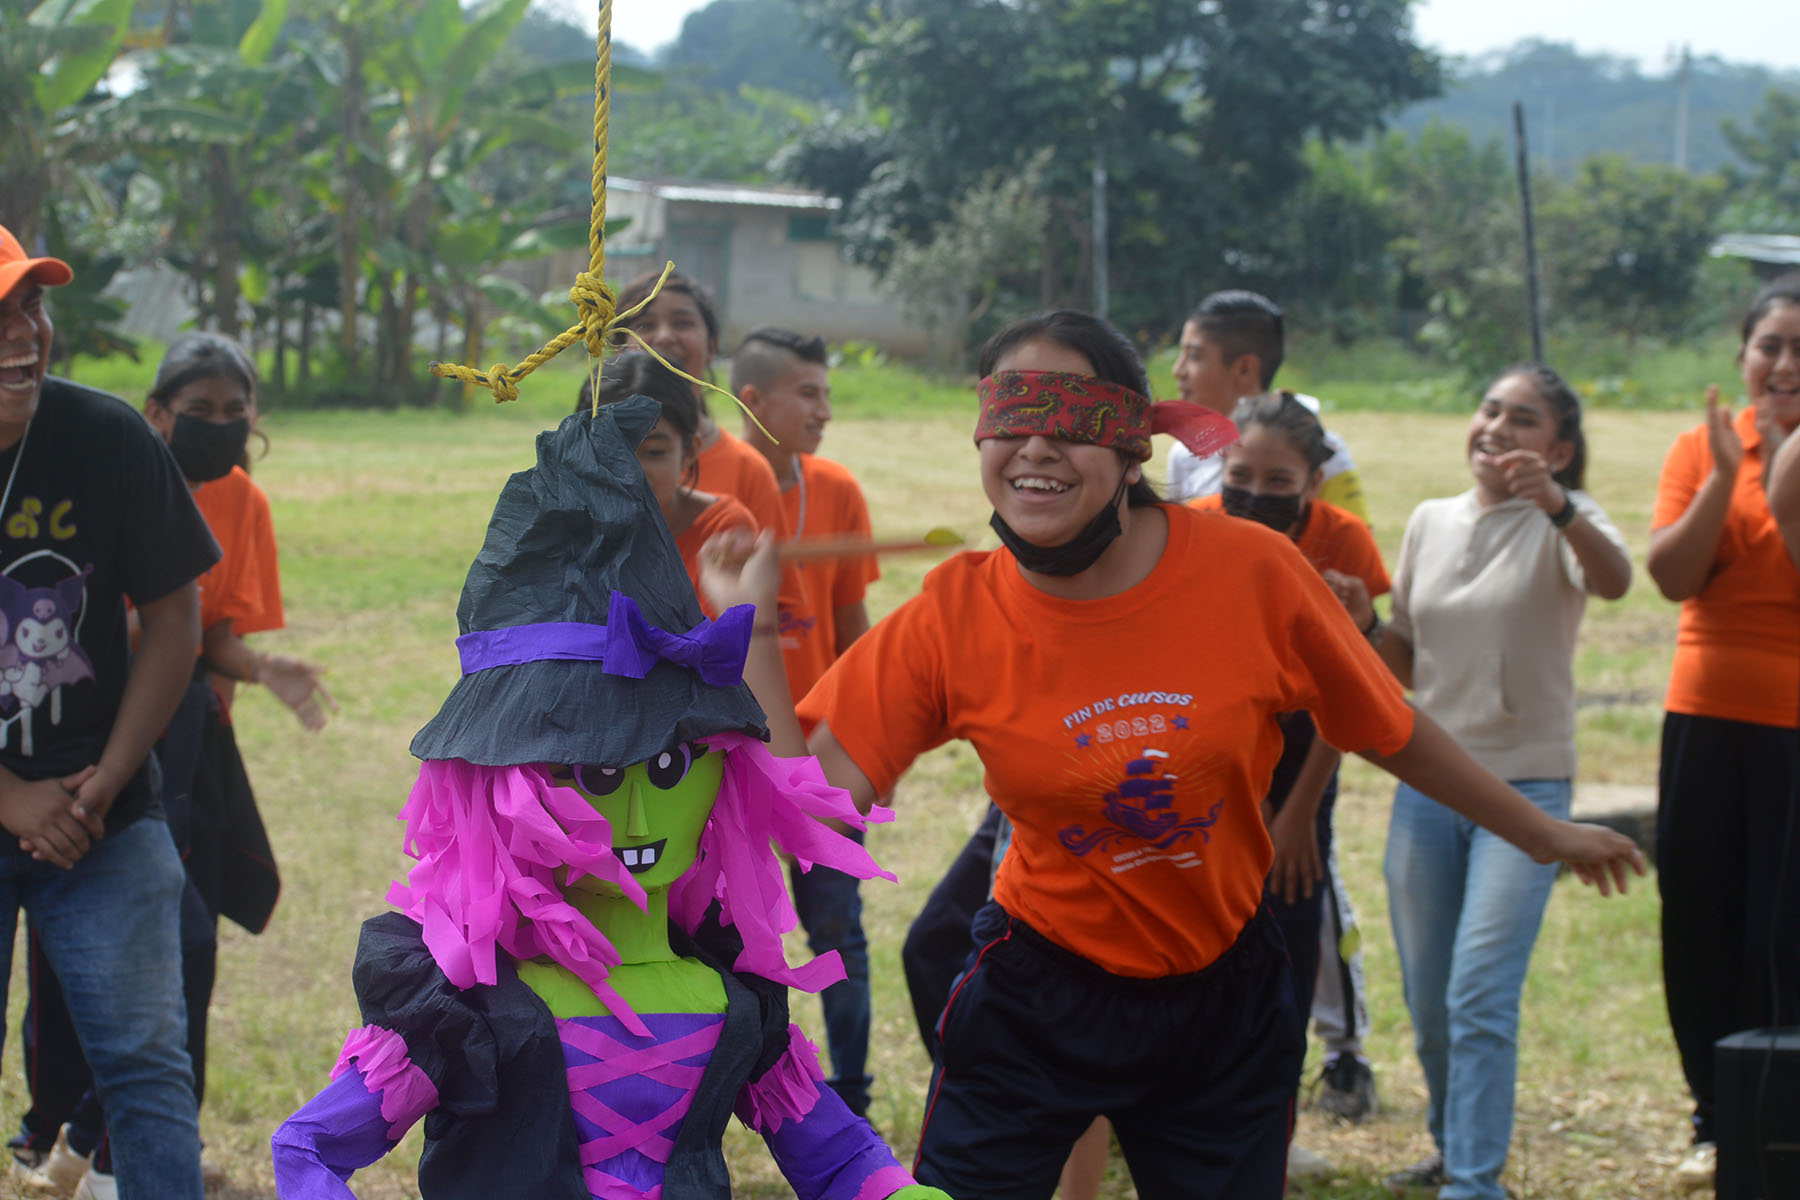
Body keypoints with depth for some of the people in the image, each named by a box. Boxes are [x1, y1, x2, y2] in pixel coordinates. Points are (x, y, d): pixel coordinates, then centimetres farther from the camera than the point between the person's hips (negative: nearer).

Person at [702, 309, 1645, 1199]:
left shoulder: (1250, 572, -15)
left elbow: (1388, 732, 0)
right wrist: (751, 634, -21)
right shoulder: (952, 617, -13)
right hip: (1037, 999, 0)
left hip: (1224, 1002, 1)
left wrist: (1544, 834, 10)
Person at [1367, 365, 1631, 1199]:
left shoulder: (1561, 522, -6)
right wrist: (1364, 623, -5)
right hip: (1428, 782, 5)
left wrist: (1556, 504, -46)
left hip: (1525, 784, -5)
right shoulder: (1430, 522, 9)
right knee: (1428, 999, 11)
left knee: (1480, 996, -15)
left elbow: (1613, 581, -30)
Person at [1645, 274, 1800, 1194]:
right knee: (1699, 926, 7)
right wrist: (1726, 477, -16)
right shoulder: (1702, 448, 5)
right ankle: (1717, 1124, 20)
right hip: (1707, 719, 3)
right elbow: (1671, 576, -7)